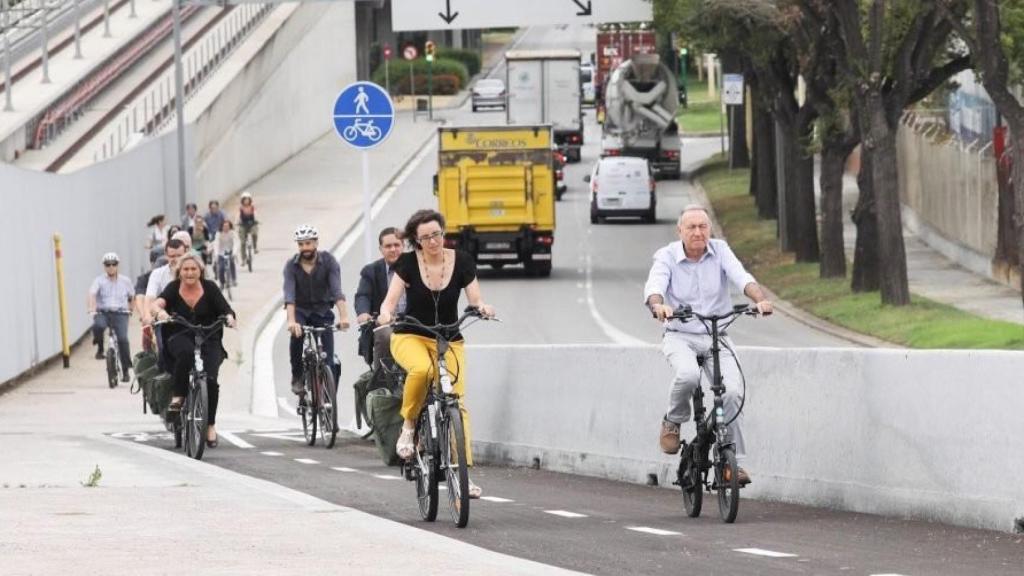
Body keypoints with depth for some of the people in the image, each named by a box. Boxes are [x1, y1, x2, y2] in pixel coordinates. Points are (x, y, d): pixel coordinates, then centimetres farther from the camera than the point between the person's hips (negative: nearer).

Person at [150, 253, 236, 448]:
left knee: (210, 379, -19)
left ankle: (210, 424, -1)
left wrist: (229, 317, -30)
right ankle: (178, 396, -21)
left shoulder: (210, 288, 0)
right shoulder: (174, 288, -1)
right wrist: (160, 311, -41)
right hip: (179, 338, -1)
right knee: (185, 351, -38)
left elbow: (225, 310, -6)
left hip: (208, 341, 1)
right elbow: (155, 305, -16)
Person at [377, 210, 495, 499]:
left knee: (457, 401, -15)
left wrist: (482, 307, -31)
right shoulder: (408, 263, -7)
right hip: (410, 338, -2)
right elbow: (391, 299, -13)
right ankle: (408, 426, -14)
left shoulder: (461, 261, -4)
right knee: (421, 370, -37)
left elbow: (475, 298, -7)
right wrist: (386, 313, -36)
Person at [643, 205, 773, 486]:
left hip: (717, 337, 2)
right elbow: (654, 285, -24)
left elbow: (741, 277, -17)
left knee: (731, 392, -17)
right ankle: (673, 421, -3)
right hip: (680, 336, -2)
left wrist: (760, 299, -38)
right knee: (688, 375, -33)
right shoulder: (667, 257, -6)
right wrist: (658, 305, -48)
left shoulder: (720, 250, -2)